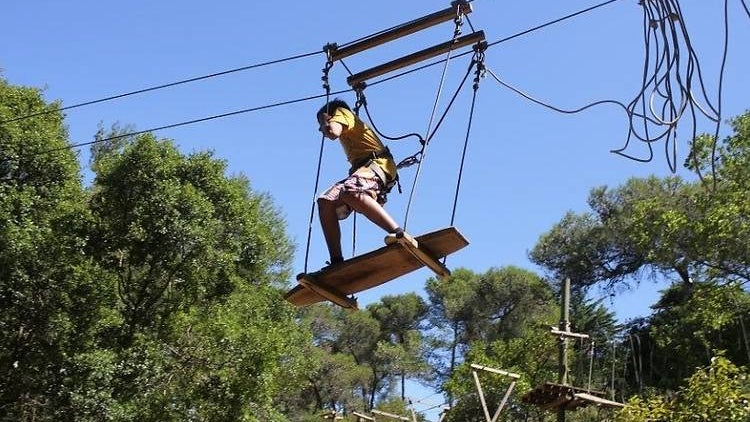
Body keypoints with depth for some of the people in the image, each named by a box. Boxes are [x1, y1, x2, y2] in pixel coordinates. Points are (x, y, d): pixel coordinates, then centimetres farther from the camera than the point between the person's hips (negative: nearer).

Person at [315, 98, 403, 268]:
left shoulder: (341, 111, 14)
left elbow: (333, 132, -6)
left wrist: (327, 121, 14)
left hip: (376, 164, -9)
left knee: (349, 192, -38)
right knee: (326, 202, -7)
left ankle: (399, 234, -49)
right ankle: (336, 262, -18)